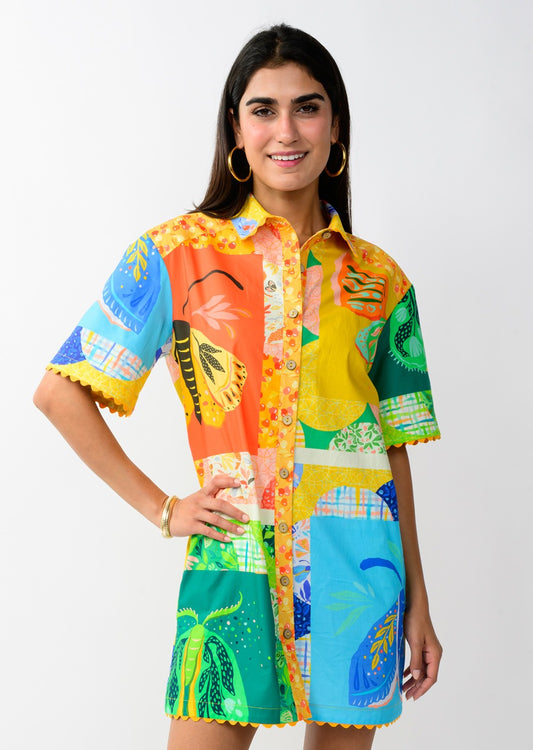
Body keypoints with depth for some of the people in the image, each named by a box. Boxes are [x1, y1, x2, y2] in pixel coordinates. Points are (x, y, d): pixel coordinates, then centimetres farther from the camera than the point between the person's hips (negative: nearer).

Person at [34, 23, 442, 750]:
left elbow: (395, 444, 11)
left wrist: (417, 603, 10)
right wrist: (160, 508, -3)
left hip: (357, 570, 3)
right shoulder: (178, 253, 0)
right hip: (234, 565, -2)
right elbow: (61, 391, 2)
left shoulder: (378, 279, 8)